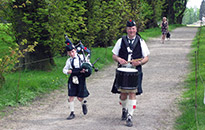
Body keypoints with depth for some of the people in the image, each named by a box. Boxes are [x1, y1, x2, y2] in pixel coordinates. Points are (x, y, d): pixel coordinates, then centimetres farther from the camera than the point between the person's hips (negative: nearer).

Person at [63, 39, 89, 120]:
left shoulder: (81, 57, 0)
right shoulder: (69, 60, 7)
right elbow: (64, 69, 16)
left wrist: (85, 70, -14)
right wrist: (67, 71, -7)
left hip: (80, 79, -2)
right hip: (72, 79, 2)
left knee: (79, 98, 0)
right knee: (71, 96, -4)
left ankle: (84, 103, 35)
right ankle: (72, 113, 5)